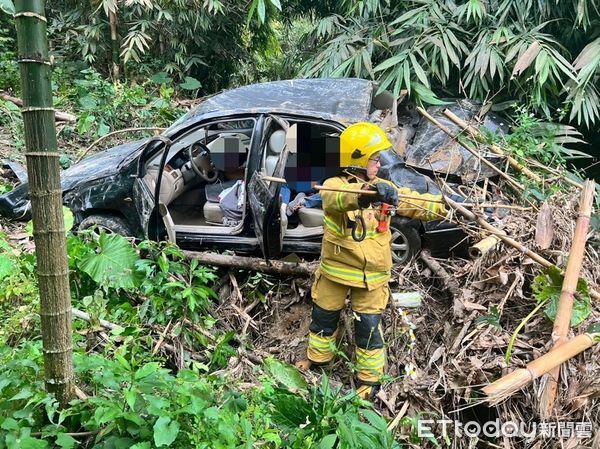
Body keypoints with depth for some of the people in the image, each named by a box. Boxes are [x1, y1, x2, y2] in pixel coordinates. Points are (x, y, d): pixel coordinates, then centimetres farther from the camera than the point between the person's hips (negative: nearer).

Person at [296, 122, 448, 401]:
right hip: (335, 270, -1)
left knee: (368, 326, 6)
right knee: (324, 316, 18)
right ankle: (318, 357, 44)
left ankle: (370, 379, 24)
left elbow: (415, 203, 1)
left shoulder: (382, 188, 0)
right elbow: (338, 197, -39)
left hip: (371, 274, 1)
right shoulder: (334, 185, -14)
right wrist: (368, 192, -57)